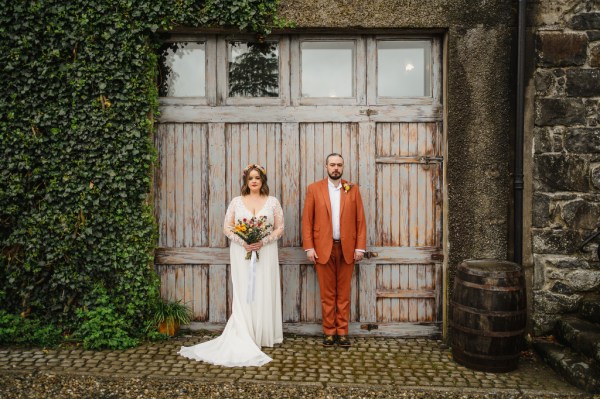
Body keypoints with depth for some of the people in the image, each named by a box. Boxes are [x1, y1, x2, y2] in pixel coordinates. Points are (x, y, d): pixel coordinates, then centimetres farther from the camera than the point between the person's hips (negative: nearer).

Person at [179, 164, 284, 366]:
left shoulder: (272, 202, 5)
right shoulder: (236, 202, 5)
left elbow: (280, 228, 2)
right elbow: (227, 227, 2)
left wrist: (263, 242, -14)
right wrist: (243, 242, -13)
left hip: (265, 253, 0)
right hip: (242, 253, 0)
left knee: (264, 293, 4)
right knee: (243, 294, 1)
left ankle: (264, 336, 16)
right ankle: (244, 339, 8)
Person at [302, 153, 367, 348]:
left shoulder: (353, 189, 7)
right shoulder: (314, 189, 4)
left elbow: (360, 220, 4)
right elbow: (307, 220, 1)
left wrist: (360, 247, -2)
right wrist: (309, 247, -6)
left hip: (347, 248, 1)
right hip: (323, 248, -1)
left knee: (344, 293, 8)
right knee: (327, 293, 6)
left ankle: (342, 332, 18)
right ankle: (329, 332, 17)